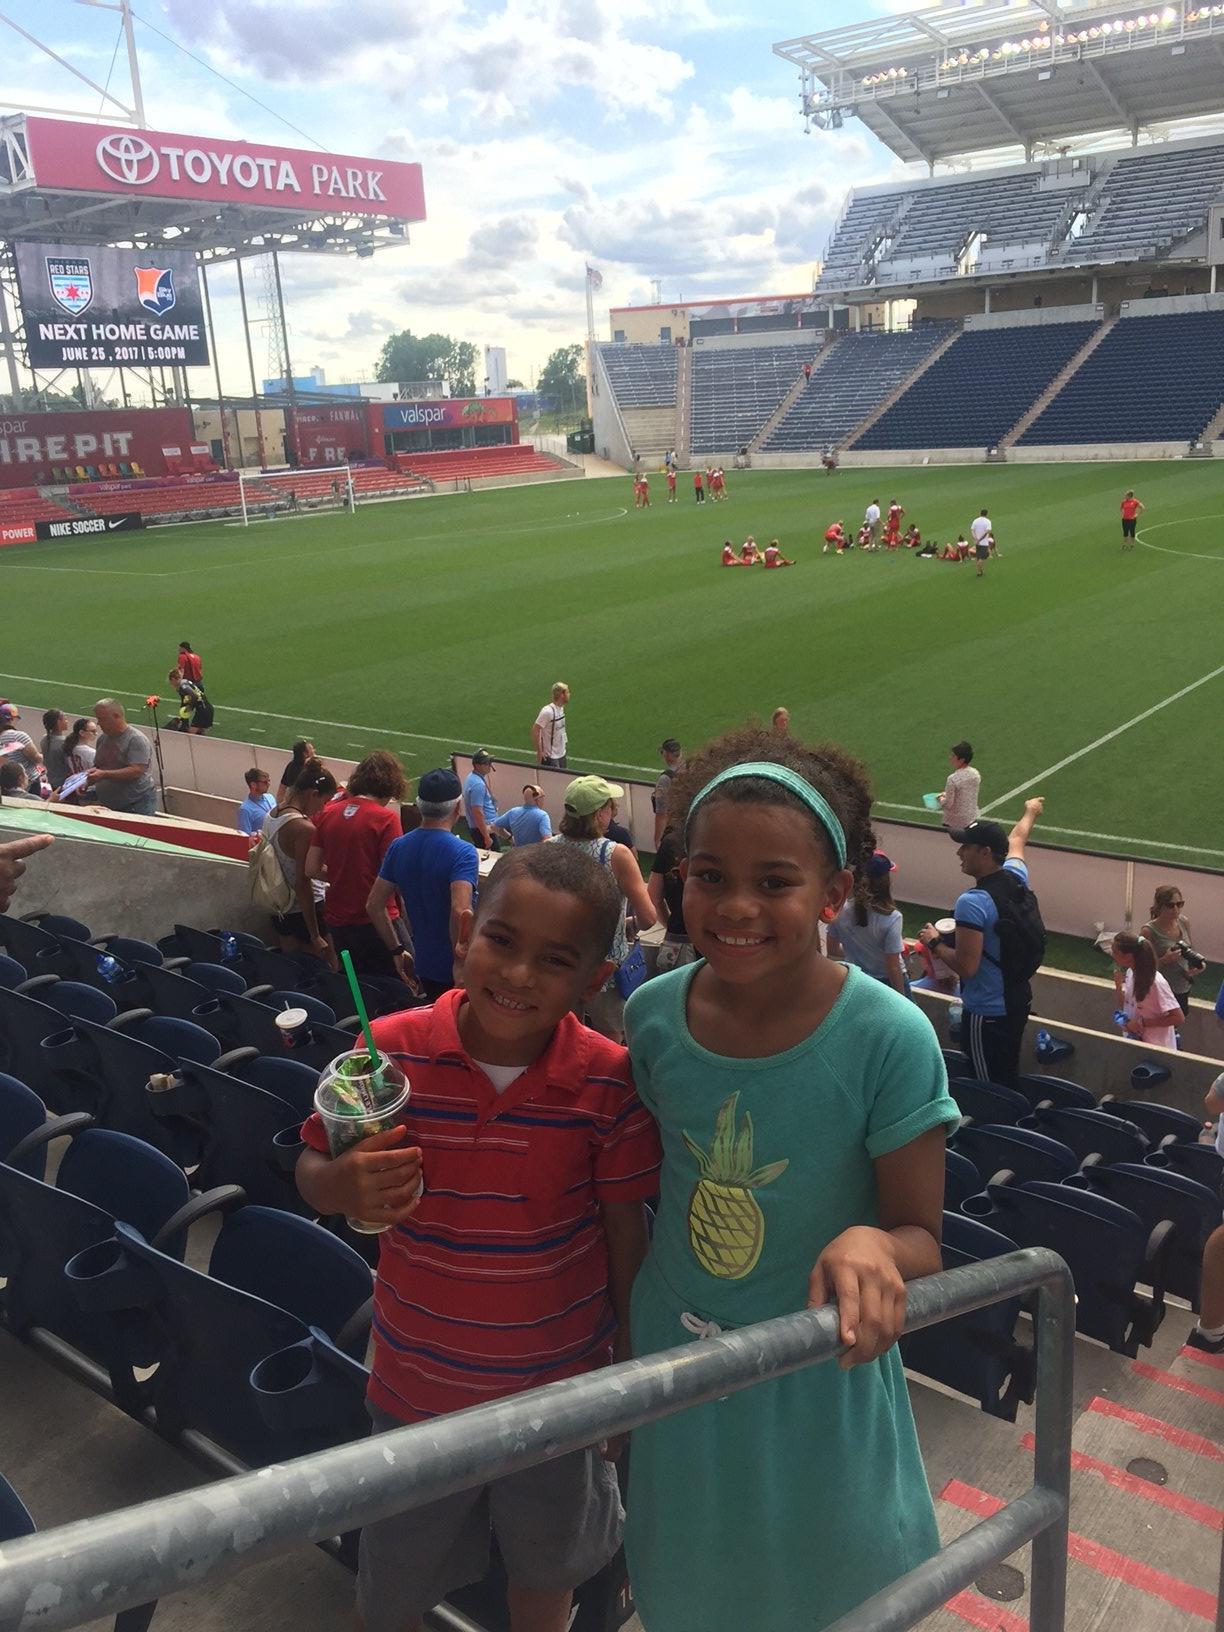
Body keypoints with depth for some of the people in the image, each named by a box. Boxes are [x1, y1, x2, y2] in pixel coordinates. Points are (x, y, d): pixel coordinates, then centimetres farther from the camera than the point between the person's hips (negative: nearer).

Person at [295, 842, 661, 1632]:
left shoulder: (609, 1082, -20)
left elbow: (628, 1235, -9)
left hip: (557, 1387, 0)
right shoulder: (392, 1052, -19)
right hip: (418, 1382, 1)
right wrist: (345, 1188, -28)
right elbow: (312, 1171, -5)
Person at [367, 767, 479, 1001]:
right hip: (457, 972, -6)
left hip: (424, 965, 6)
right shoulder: (462, 853, -18)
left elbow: (374, 906, 5)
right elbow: (460, 911, -32)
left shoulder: (398, 848, 2)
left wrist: (397, 951, 12)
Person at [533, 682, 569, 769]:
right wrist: (539, 751, -17)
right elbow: (535, 730, -20)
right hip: (550, 757, -8)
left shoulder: (561, 708, 5)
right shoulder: (548, 711, -22)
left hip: (562, 754, 8)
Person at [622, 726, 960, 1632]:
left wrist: (874, 1245, -37)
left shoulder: (888, 1038, -24)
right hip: (676, 1365, 3)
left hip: (820, 1384, -3)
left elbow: (922, 1236, -15)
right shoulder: (652, 1013, -12)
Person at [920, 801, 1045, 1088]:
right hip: (1017, 1002, 8)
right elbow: (1016, 839, 20)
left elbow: (966, 967, -26)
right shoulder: (1016, 877, -2)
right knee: (1010, 1083, 22)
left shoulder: (972, 902, -26)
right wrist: (1031, 811, 42)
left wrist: (935, 943, -8)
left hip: (986, 1013, -8)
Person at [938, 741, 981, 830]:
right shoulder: (976, 774, -5)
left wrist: (941, 799, 2)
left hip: (954, 822, -6)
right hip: (972, 818, 6)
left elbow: (948, 804, -20)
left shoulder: (953, 779, -24)